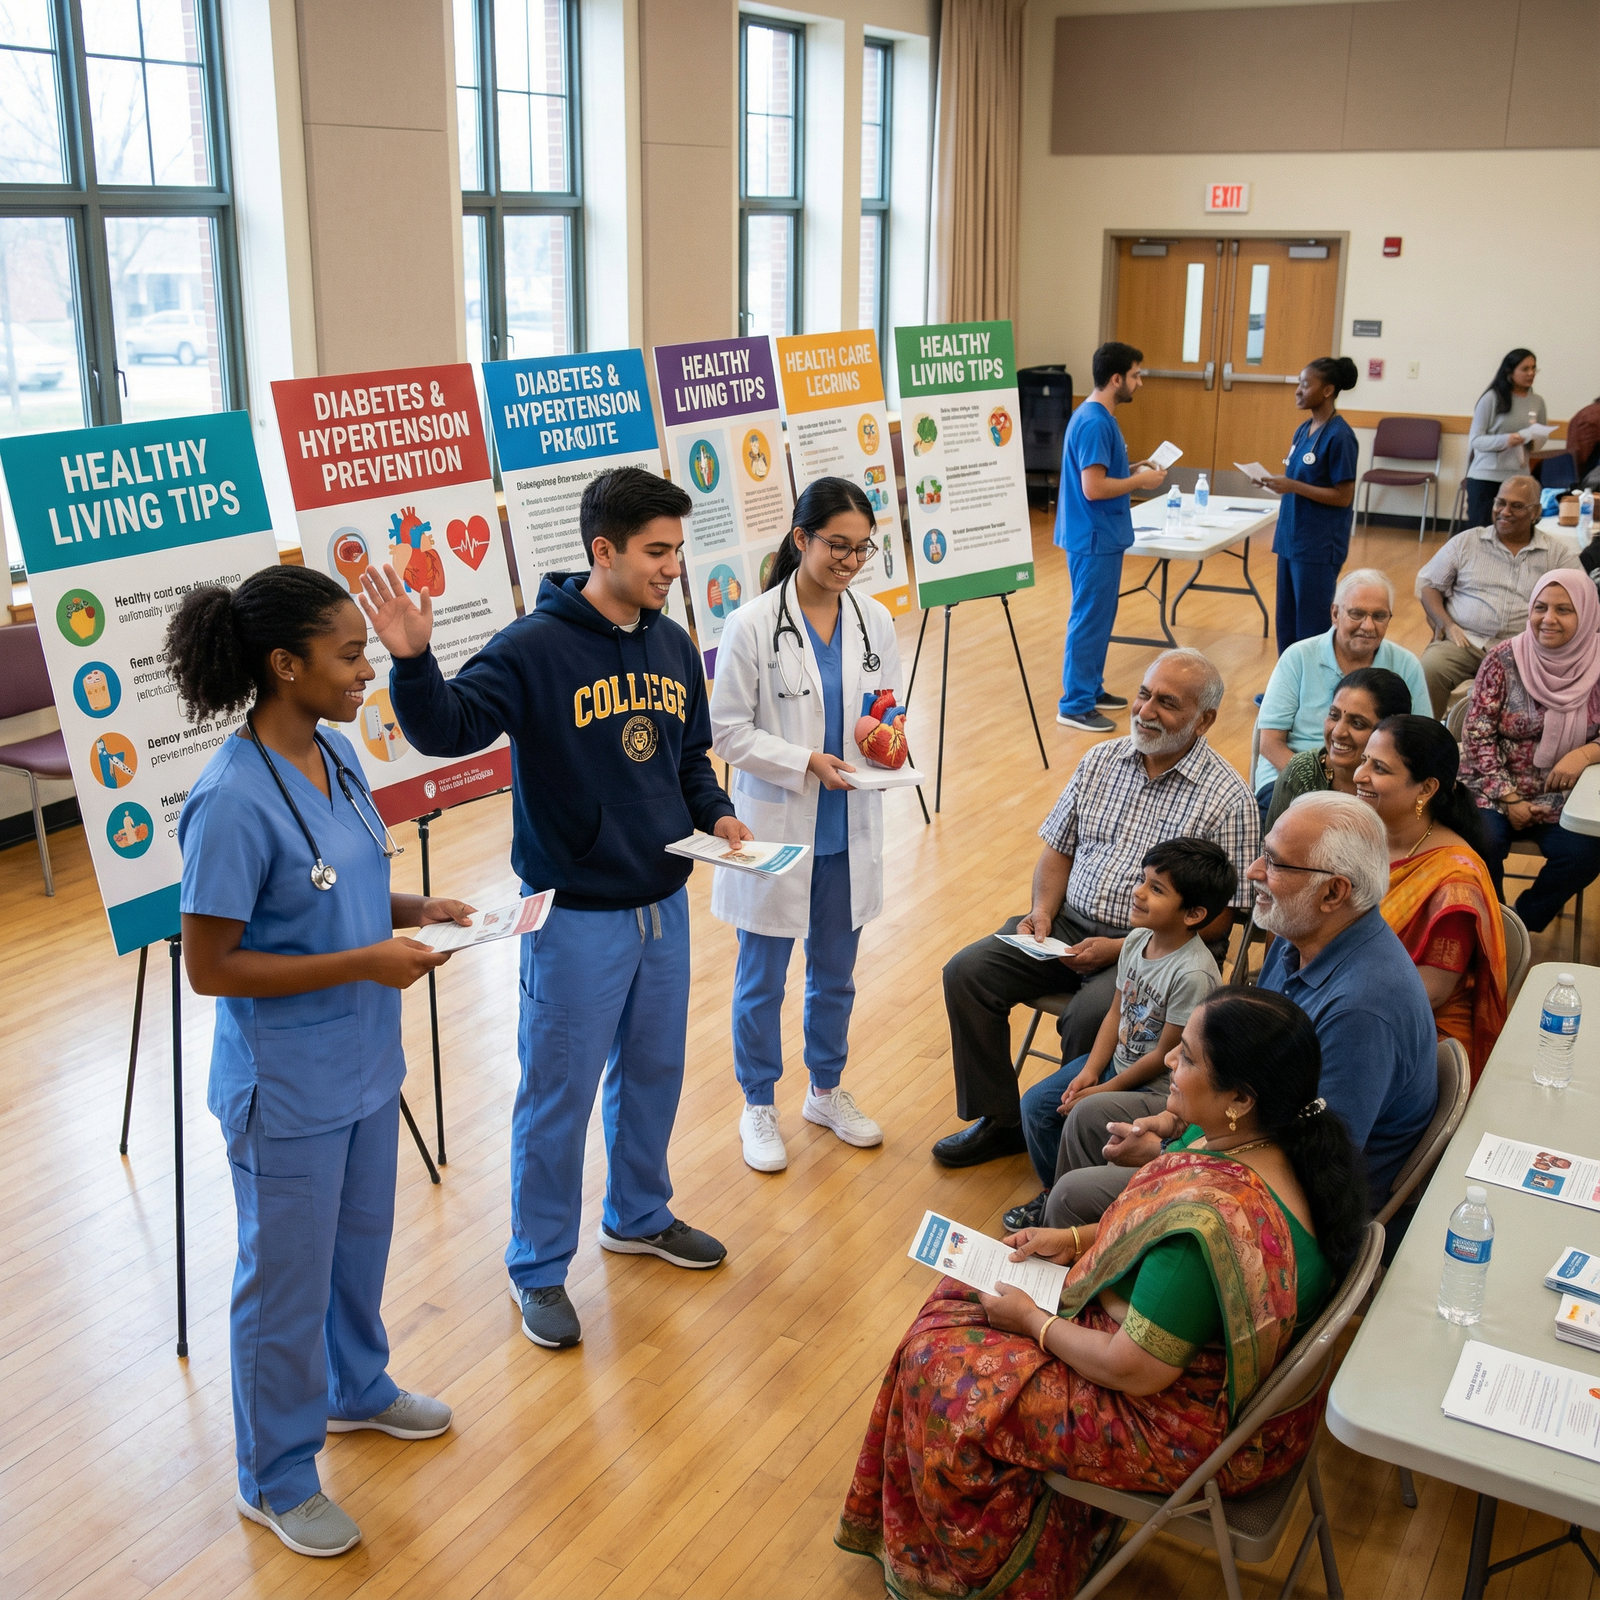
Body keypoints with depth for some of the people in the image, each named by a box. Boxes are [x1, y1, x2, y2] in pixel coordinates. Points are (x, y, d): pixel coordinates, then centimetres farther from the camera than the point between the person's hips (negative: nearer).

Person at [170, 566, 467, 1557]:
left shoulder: (335, 754, -2)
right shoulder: (233, 802, -26)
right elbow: (210, 966, -22)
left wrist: (416, 911, -5)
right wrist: (362, 964, -24)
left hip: (363, 1064, 8)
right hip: (287, 1091, -8)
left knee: (362, 1243, 26)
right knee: (288, 1281, 11)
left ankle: (356, 1389, 52)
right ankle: (277, 1478, 33)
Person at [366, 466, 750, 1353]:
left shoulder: (673, 645, 5)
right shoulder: (535, 648, -16)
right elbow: (449, 727, -25)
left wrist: (715, 812, -1)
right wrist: (413, 661, -43)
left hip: (663, 903, 7)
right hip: (577, 914, -7)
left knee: (653, 1071, 21)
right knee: (559, 1094, 6)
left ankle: (639, 1215, 45)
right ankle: (539, 1268, 24)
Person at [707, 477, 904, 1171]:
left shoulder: (874, 620, 0)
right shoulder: (752, 626, -15)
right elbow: (727, 731, -12)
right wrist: (807, 762, -22)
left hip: (849, 831, 5)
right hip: (776, 828, -4)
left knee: (835, 972, 19)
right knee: (762, 979, 11)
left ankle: (827, 1090, 40)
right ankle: (758, 1107, 29)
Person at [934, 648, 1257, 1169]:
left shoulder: (1227, 800, -11)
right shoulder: (1101, 760, 7)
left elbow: (1215, 920, -12)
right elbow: (1058, 848, 15)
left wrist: (1121, 949, -18)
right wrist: (1042, 911, -4)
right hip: (1069, 926, 6)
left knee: (1089, 1019, -32)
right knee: (966, 972, -10)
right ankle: (1000, 1121, 5)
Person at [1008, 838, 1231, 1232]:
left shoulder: (1194, 974, -29)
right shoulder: (1137, 940, -5)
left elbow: (1165, 1056, -21)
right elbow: (1117, 1012, 6)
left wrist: (1106, 1089, -12)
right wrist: (1090, 1071, -3)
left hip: (1159, 1086, -8)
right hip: (1117, 1061, 8)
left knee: (1088, 1114, -23)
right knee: (1036, 1105, 2)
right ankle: (1054, 1194, 24)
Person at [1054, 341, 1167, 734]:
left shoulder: (1098, 417, 11)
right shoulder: (1094, 423, -21)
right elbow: (1093, 488, -25)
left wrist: (1133, 471, 9)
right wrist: (1140, 482, -14)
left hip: (1103, 537, 10)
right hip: (1094, 539, -10)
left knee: (1100, 617, 17)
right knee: (1089, 620, -4)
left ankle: (1092, 690, 28)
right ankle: (1075, 706, 3)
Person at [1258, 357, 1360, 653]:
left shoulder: (1339, 436, -14)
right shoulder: (1303, 430, 10)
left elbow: (1343, 497, -15)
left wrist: (1293, 486, -21)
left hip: (1319, 547, -8)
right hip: (1292, 540, 8)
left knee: (1311, 628, -2)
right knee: (1286, 625, 11)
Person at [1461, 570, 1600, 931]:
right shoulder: (1504, 659, -5)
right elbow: (1478, 735, -5)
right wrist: (1508, 798, -11)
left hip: (1565, 796, 1)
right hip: (1495, 788, -1)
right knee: (1483, 841, -28)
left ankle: (1520, 924, 2)